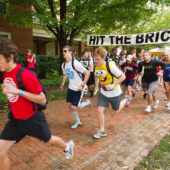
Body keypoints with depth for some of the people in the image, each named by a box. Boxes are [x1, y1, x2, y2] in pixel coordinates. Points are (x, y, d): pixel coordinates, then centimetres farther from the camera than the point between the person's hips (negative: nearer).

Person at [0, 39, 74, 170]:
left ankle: (67, 146, 53)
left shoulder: (25, 75, -26)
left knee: (49, 140, 19)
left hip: (32, 119, -6)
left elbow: (42, 100, -26)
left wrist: (19, 92, -33)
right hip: (15, 119, 6)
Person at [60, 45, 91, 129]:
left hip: (78, 89, -7)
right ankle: (78, 122, 31)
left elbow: (87, 73, -21)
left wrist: (82, 85, -22)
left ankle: (87, 103, 23)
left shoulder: (75, 63, -22)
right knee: (69, 106, 10)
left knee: (74, 107, -5)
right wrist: (63, 84, 10)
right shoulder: (64, 65, 2)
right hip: (71, 88, 7)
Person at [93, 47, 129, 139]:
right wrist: (96, 85, 5)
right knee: (100, 110, -5)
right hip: (103, 92, 5)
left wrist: (113, 85, -30)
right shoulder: (96, 67, -7)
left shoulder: (111, 66, -26)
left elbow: (123, 76, -21)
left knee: (116, 110, 17)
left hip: (114, 93, -4)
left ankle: (125, 100, 49)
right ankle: (102, 130, 13)